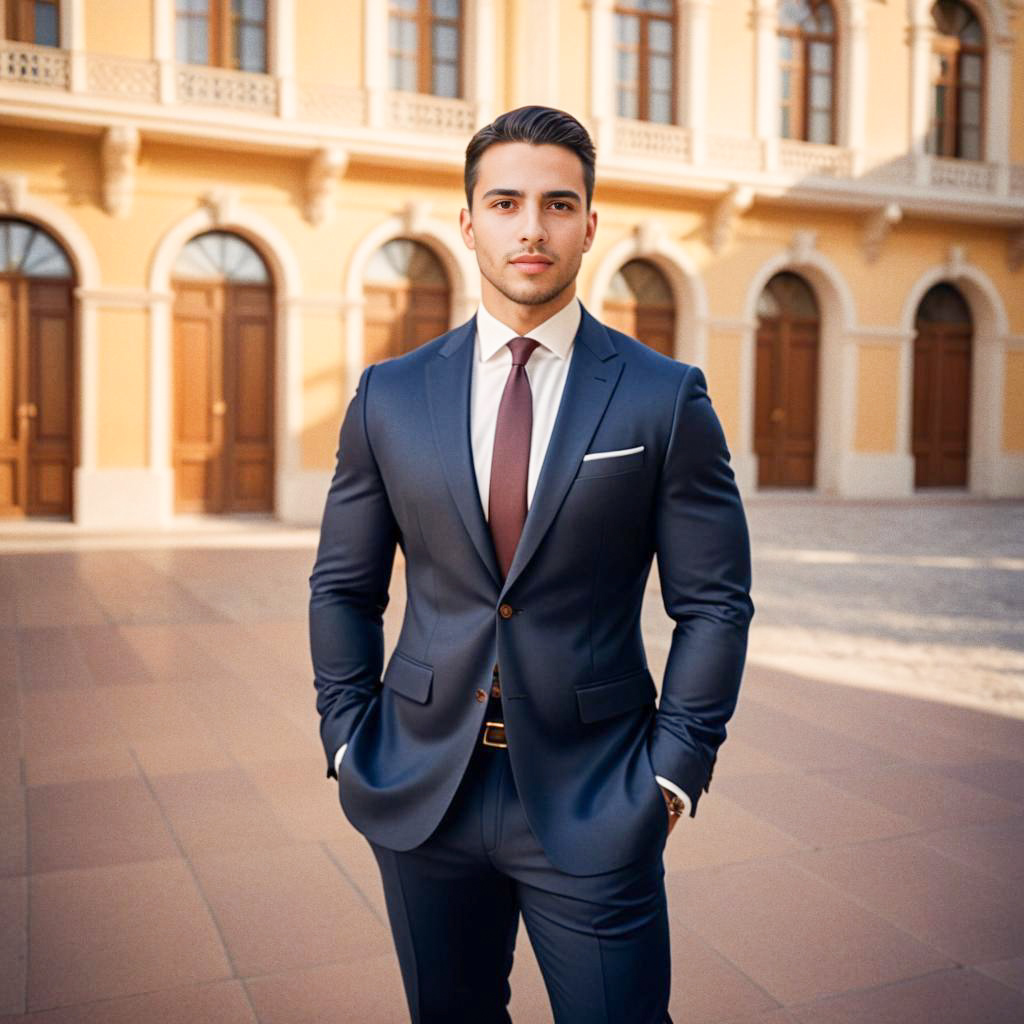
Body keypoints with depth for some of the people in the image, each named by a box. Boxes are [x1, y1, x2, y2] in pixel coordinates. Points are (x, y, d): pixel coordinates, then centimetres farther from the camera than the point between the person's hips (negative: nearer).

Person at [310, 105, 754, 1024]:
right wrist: (349, 739, 2)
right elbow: (342, 587, 8)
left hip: (592, 803, -2)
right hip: (421, 795, 3)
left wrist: (675, 768, -7)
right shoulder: (390, 396, 2)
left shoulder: (665, 398, -5)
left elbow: (715, 601, -3)